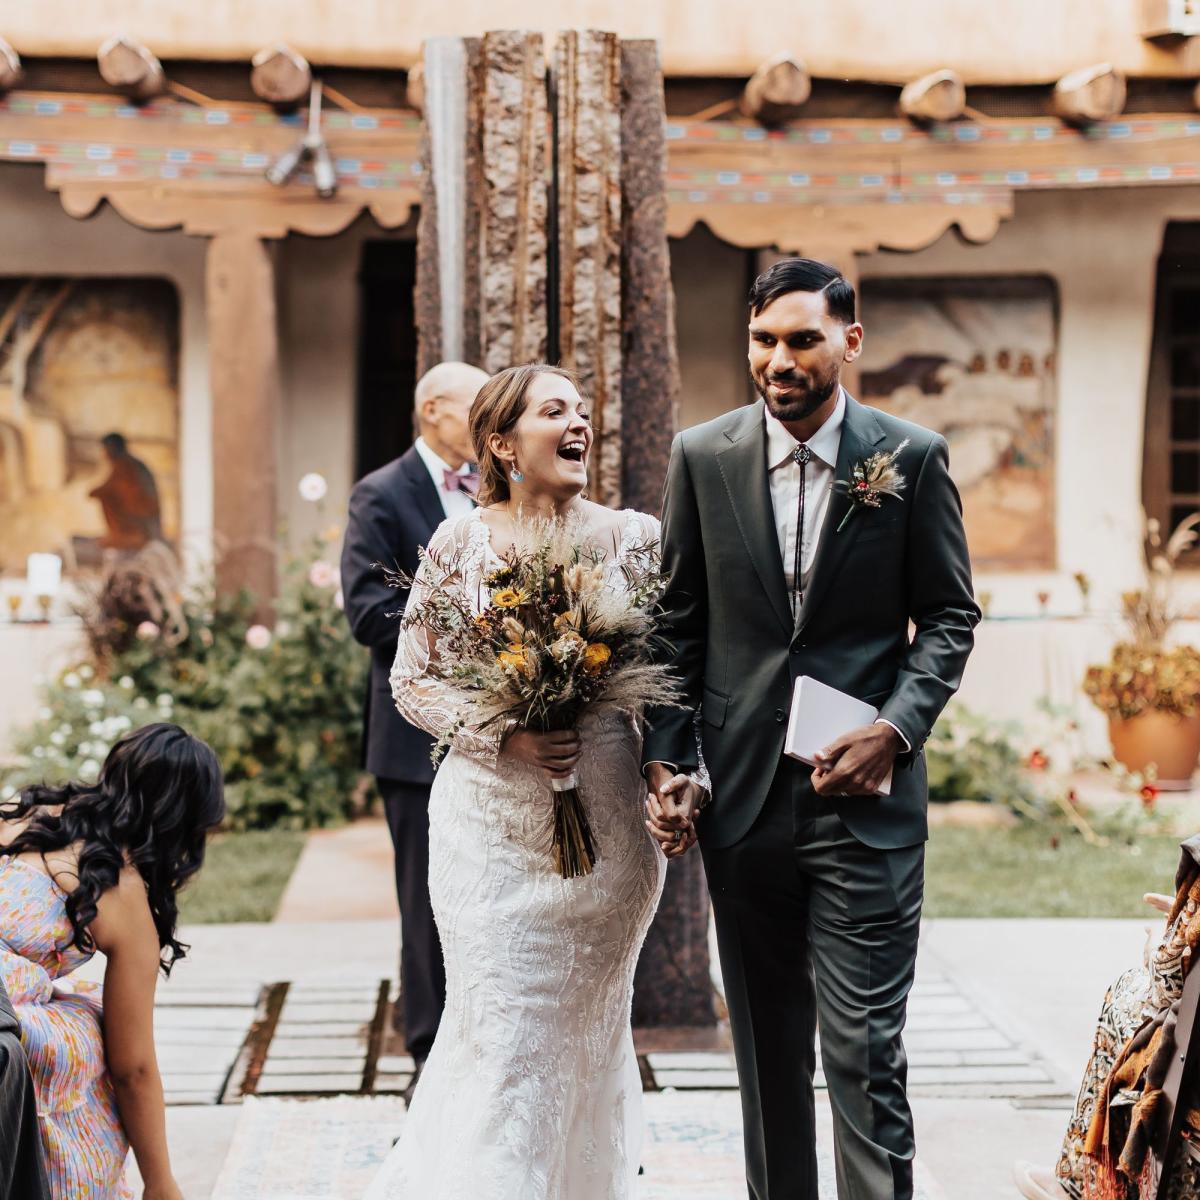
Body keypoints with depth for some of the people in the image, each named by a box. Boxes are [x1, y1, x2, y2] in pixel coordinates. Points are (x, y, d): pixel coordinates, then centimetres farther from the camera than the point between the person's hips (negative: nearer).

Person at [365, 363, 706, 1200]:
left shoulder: (633, 538, 1)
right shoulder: (461, 542, -1)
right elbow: (411, 680, 2)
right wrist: (501, 736, -12)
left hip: (607, 819, 1)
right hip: (492, 822, -1)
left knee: (589, 1030, 11)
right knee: (500, 1035, -2)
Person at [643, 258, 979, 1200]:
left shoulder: (912, 458, -2)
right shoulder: (703, 457, 3)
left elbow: (949, 616, 3)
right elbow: (679, 622, 8)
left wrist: (896, 731, -12)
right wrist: (666, 761, 1)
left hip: (865, 800, -2)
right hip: (742, 798, 3)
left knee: (865, 1051, -5)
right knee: (767, 1046, 13)